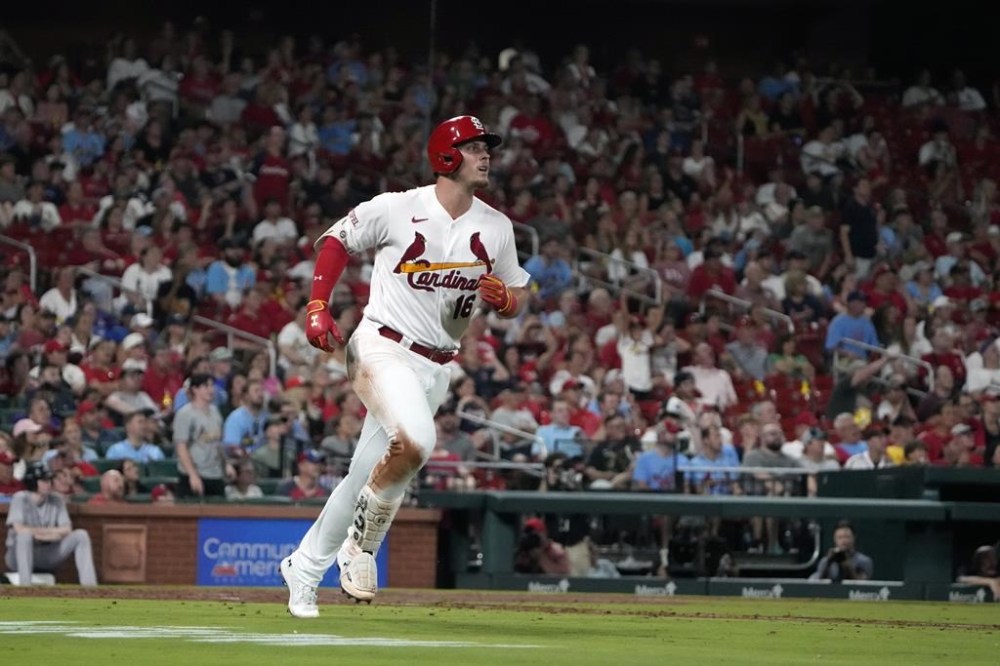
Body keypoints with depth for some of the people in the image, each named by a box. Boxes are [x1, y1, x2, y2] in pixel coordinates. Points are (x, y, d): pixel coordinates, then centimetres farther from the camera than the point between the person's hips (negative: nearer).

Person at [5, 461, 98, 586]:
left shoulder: (56, 500, 2)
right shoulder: (20, 499, -12)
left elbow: (67, 531, -4)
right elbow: (19, 529, -25)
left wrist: (38, 532, -20)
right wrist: (51, 531, -17)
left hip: (46, 557, 5)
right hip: (18, 556, -5)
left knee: (81, 535, -11)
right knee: (25, 535, -39)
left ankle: (89, 587, -22)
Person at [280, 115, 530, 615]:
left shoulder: (496, 228, 6)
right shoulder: (397, 209, -7)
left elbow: (517, 299, 15)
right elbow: (336, 241, 4)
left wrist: (504, 298, -10)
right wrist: (318, 308, -6)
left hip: (436, 368, 6)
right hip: (383, 347, -6)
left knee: (368, 477, 8)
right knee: (413, 442, -31)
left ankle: (303, 568, 24)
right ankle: (360, 546, -11)